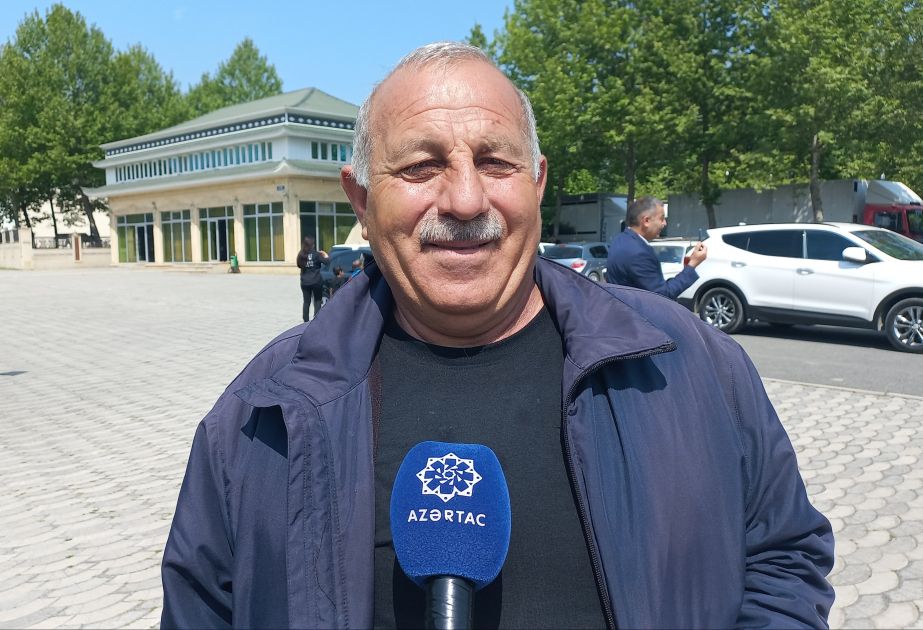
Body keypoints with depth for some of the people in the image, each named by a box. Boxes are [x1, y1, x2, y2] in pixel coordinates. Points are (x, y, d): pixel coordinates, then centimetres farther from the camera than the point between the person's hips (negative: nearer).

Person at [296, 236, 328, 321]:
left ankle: (306, 321, 11)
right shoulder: (315, 254, -10)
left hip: (305, 283, 4)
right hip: (316, 282, -4)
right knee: (317, 301, 5)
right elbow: (326, 261, -11)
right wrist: (325, 254, 9)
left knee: (306, 302, 10)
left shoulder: (301, 255, 2)